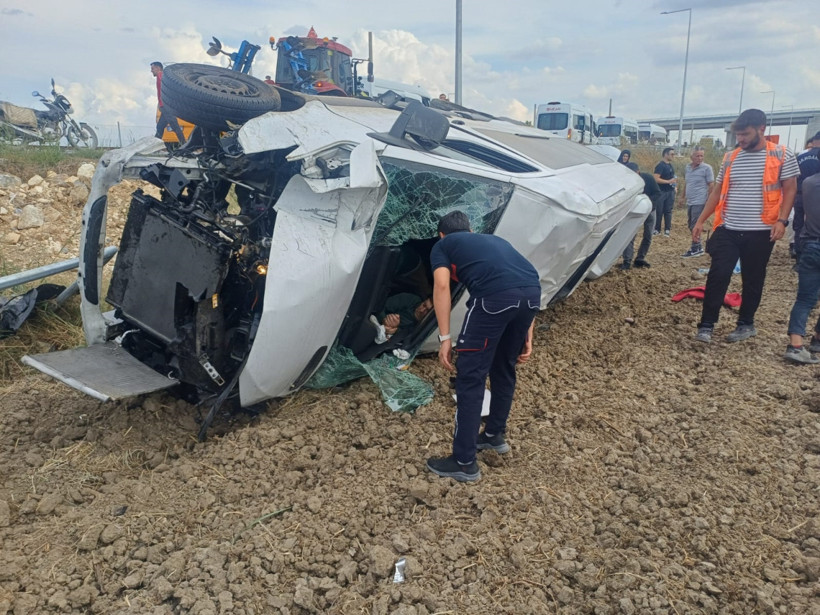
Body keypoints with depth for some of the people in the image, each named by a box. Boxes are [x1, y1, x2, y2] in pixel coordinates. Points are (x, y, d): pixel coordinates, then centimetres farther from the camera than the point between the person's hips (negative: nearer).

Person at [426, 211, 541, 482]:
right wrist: (527, 334, 29)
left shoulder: (442, 246, 24)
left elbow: (442, 286, 4)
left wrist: (445, 338, 3)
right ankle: (495, 434, 44)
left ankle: (464, 462, 14)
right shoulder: (495, 240, 38)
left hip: (495, 296, -6)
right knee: (504, 367, 26)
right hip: (533, 292, 7)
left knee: (471, 377, 6)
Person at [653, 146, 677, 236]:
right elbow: (656, 179, -19)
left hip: (670, 192, 7)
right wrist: (668, 181, -22)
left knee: (668, 211, 7)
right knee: (659, 211, -2)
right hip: (661, 192, -7)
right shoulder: (660, 166, -10)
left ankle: (667, 229, 10)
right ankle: (656, 229, 5)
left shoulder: (671, 166, 14)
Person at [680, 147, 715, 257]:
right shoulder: (688, 167, 9)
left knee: (695, 226, -7)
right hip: (689, 202, 7)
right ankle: (698, 246, 24)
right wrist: (683, 196, 19)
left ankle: (695, 249, 1)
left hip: (699, 202, -7)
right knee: (691, 225, 13)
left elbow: (711, 185, -8)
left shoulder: (706, 168, -9)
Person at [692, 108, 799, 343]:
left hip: (760, 232, -2)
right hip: (728, 230, 2)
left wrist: (782, 220, -14)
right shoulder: (730, 158, 8)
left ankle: (746, 324, 24)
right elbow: (717, 192, 12)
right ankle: (706, 326, 0)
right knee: (717, 276, -5)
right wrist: (700, 220, 6)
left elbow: (790, 190, 0)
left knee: (753, 280, 9)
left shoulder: (782, 155, -1)